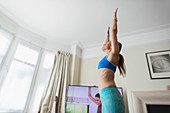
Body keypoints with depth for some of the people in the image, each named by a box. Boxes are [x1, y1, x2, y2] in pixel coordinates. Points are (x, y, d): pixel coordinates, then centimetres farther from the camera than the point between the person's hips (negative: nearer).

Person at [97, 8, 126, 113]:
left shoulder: (114, 54, 3)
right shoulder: (108, 57, 24)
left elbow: (114, 31, 3)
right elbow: (104, 47, 45)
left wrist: (114, 18, 19)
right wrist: (107, 35, 55)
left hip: (109, 93, -8)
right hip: (106, 95, 8)